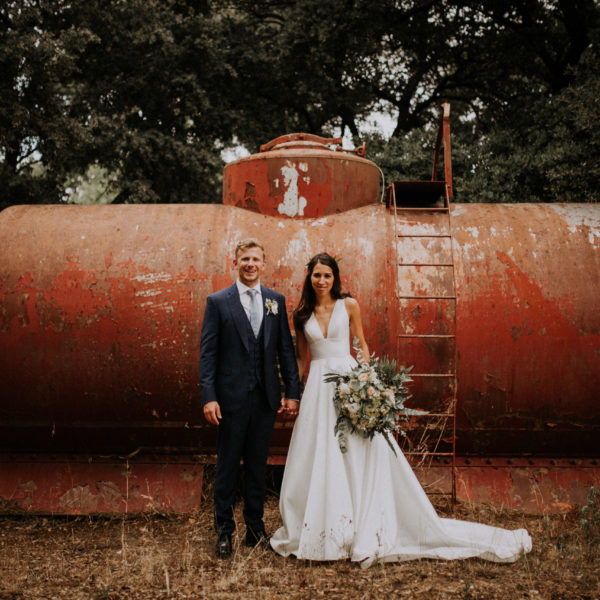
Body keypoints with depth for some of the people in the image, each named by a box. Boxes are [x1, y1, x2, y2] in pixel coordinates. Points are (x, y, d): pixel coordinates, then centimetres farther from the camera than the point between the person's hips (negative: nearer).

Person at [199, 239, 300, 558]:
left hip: (266, 397, 3)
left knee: (258, 465, 13)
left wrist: (292, 391, 3)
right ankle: (224, 530, 20)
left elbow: (286, 349, 8)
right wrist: (208, 396, -13)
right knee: (227, 466, 7)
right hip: (232, 397, -3)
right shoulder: (218, 302, -2)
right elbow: (207, 353, -5)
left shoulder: (276, 301, 7)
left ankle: (255, 525, 26)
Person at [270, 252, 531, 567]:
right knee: (316, 459, 3)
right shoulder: (302, 314, 8)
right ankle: (316, 530, 17)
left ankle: (368, 531, 6)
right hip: (317, 386, 2)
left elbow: (361, 344, 7)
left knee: (362, 455, -5)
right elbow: (300, 357, 13)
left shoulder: (348, 305, 3)